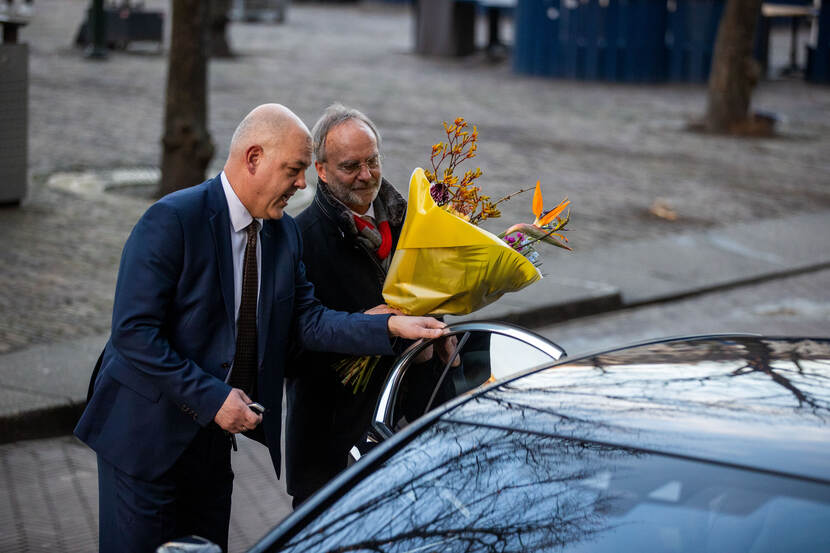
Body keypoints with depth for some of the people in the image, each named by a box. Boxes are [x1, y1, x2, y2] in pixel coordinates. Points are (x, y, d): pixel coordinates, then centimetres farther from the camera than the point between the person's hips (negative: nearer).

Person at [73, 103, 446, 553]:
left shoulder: (284, 233, 5)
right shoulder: (172, 220, -19)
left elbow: (307, 321, 2)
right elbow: (134, 332, -22)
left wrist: (390, 326, -11)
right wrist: (212, 397, -24)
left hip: (214, 433, 7)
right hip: (148, 435, -7)